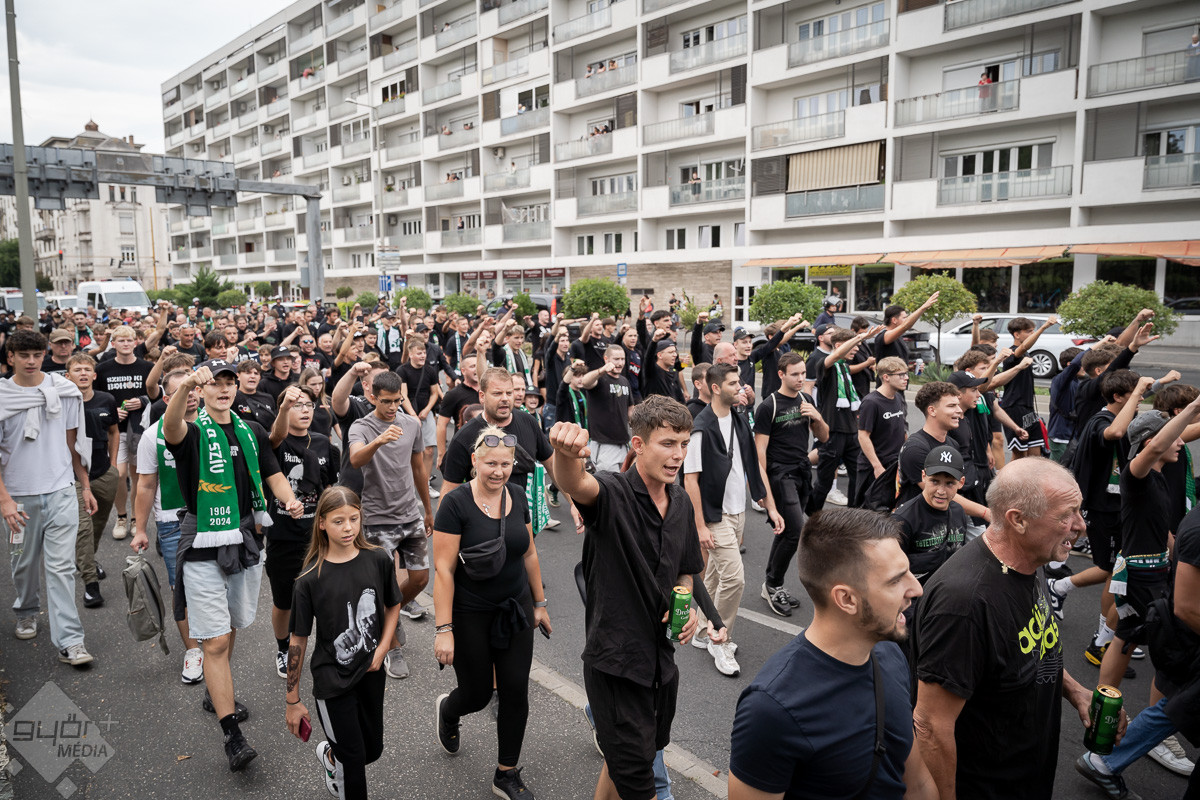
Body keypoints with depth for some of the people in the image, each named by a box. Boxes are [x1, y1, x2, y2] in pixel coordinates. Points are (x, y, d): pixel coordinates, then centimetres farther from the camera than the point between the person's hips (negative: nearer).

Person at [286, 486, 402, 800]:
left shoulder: (378, 560, -9)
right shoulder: (310, 579, -17)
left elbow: (393, 606, 7)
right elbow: (299, 640, -9)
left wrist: (381, 649, -4)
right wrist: (292, 700, -4)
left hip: (371, 673, 4)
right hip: (333, 680, -4)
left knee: (372, 750, 17)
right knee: (353, 757, 6)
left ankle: (329, 754, 48)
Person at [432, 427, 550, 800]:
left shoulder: (517, 495, -2)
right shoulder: (456, 503, -18)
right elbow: (443, 569, -18)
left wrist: (539, 603, 13)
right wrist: (444, 630, -19)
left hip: (515, 609, 4)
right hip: (470, 615, -4)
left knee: (515, 692, 6)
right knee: (478, 694, 10)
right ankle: (447, 710, 47)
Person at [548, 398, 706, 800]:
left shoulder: (682, 502, 3)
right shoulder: (613, 493, -19)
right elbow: (575, 484, -43)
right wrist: (566, 452, -65)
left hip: (661, 657, 7)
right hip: (615, 659, -7)